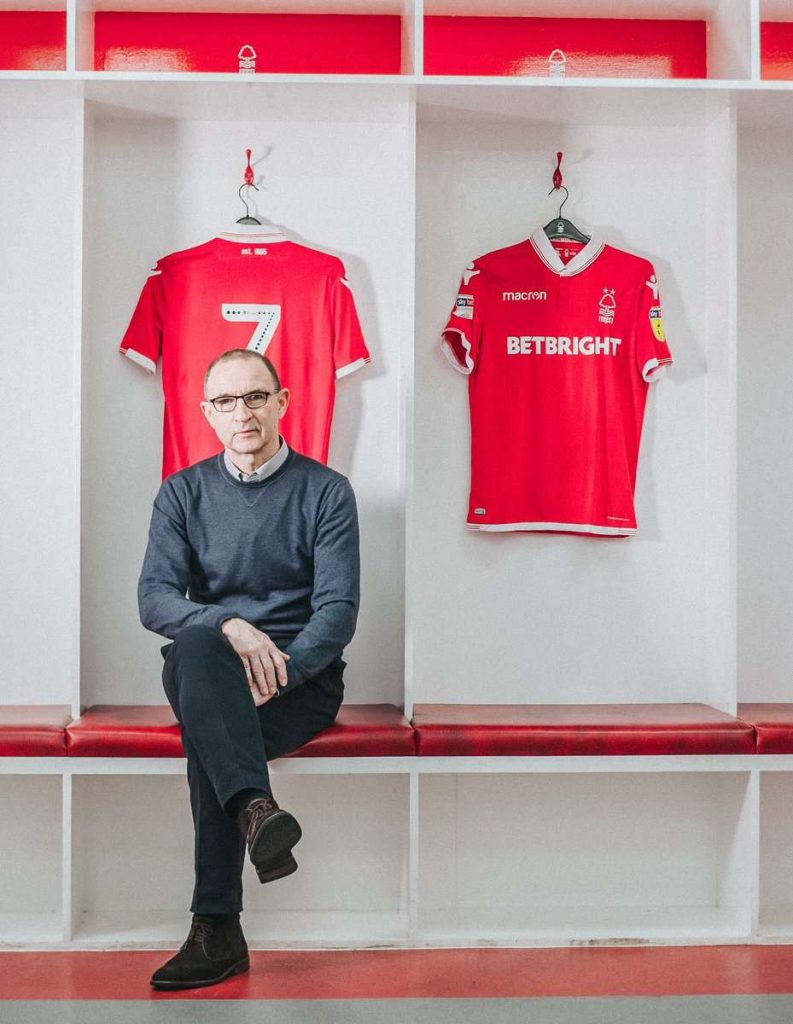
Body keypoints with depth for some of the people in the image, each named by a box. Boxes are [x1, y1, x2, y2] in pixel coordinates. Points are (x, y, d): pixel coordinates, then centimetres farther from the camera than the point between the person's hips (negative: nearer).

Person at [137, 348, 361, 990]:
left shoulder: (326, 491, 3)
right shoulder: (184, 492, 10)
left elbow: (339, 609, -6)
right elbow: (154, 598, -3)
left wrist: (275, 672, -24)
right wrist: (230, 628, -24)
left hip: (305, 674, -2)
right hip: (208, 670, 2)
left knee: (207, 736, -31)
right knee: (195, 644, -35)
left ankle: (217, 930, -28)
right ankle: (256, 806, -52)